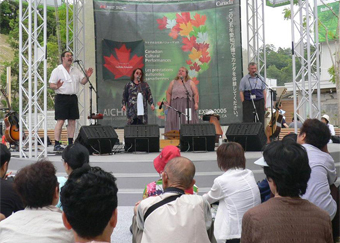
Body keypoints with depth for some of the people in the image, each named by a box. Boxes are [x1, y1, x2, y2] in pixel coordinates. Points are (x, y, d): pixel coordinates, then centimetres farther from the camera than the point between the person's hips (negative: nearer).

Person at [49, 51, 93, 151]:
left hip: (73, 97, 6)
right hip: (61, 98, -5)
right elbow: (51, 85, -5)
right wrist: (56, 87, -26)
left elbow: (83, 81, 12)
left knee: (72, 121, 6)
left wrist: (87, 76, -8)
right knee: (60, 121, -10)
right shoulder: (57, 70, 1)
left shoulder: (76, 70, 16)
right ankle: (57, 145, -8)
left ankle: (71, 143, 13)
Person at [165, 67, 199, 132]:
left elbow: (196, 94, 4)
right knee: (173, 121, -9)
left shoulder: (190, 82, 9)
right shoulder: (173, 82, 14)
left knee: (188, 123, -6)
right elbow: (168, 93, 13)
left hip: (187, 106, -1)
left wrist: (196, 103, -8)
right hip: (175, 106, 1)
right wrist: (168, 102, 0)